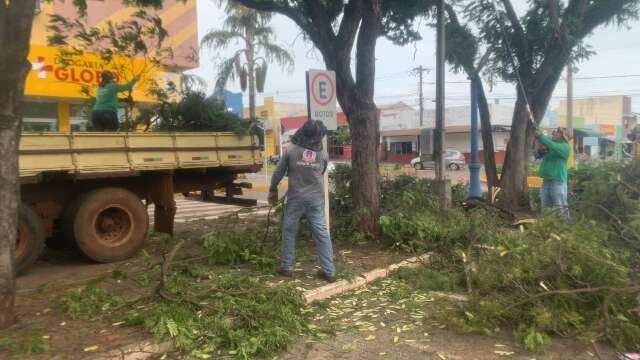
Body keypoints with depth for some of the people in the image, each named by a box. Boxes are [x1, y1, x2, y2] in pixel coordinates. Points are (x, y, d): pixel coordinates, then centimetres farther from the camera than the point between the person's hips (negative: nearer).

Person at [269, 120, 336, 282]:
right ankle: (329, 271, 9)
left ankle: (286, 267, 20)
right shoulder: (323, 153, 0)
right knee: (322, 233, 6)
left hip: (296, 197, -2)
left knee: (289, 231, 13)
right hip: (316, 198, 2)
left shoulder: (291, 149, -6)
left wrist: (273, 190, 15)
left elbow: (279, 172, 1)